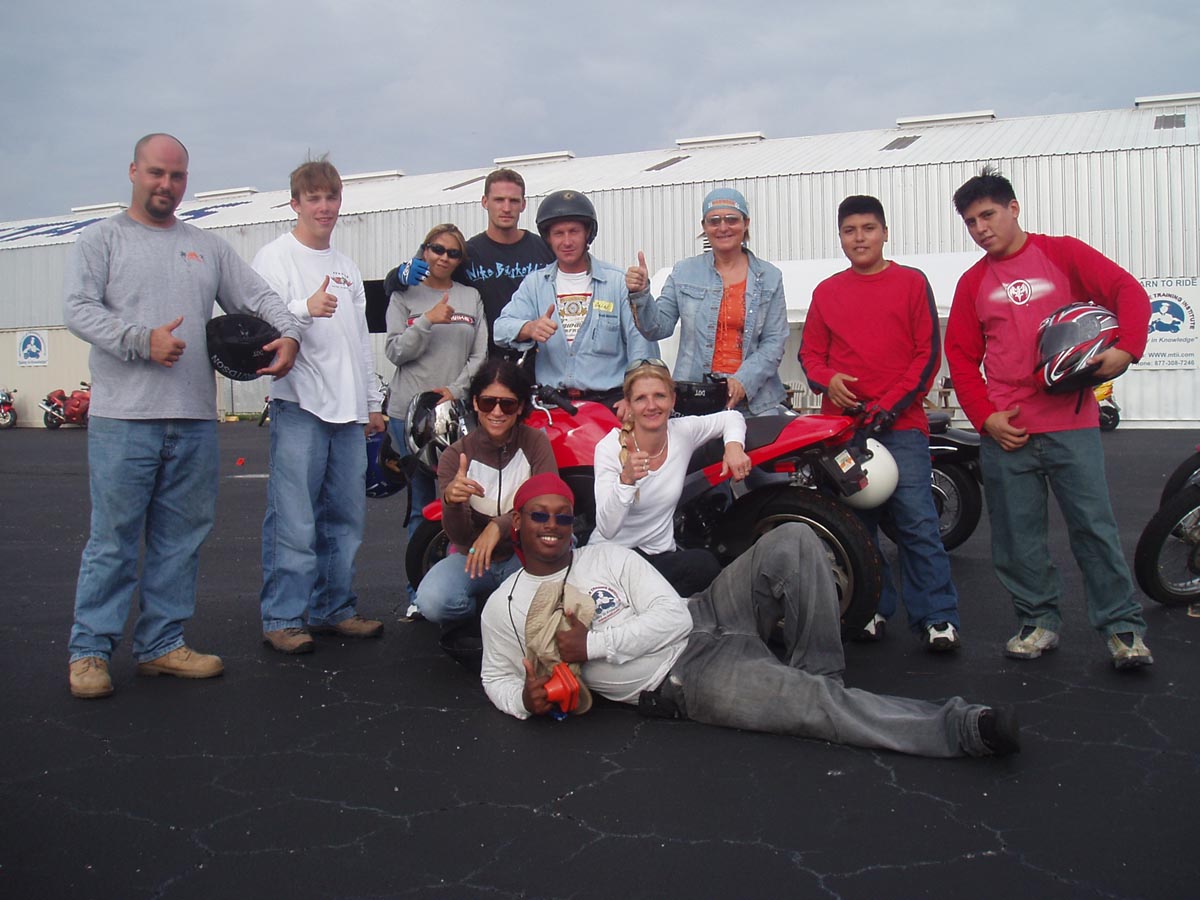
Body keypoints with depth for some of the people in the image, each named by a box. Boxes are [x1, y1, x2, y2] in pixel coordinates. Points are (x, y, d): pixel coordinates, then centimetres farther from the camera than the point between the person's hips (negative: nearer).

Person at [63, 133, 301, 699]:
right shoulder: (101, 240, 6)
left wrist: (288, 334, -7)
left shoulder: (209, 248, 18)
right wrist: (143, 339, -19)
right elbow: (79, 309, -6)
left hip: (195, 419, 4)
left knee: (180, 539, 8)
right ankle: (90, 648, 10)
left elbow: (257, 296, 13)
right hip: (123, 418, -4)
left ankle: (162, 644, 19)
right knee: (113, 538, -1)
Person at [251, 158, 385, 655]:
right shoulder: (275, 258, 0)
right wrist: (306, 309, -31)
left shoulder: (347, 267, 20)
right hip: (299, 407, -6)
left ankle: (334, 609, 18)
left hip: (347, 409, 7)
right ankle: (282, 618, 0)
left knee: (345, 516, 9)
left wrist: (373, 402, 21)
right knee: (293, 521, -7)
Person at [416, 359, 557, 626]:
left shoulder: (535, 442, -8)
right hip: (472, 556, 0)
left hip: (524, 556, 1)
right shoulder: (455, 455, -9)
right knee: (431, 602, -30)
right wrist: (451, 501, -39)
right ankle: (489, 610, 5)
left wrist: (499, 526, -37)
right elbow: (460, 537, -17)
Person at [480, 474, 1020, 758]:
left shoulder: (610, 558, 4)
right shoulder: (502, 608, 3)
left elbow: (672, 617, -4)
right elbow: (496, 678, 14)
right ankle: (959, 727, -18)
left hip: (702, 622, 4)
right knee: (811, 706, -25)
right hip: (681, 683, -4)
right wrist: (524, 700, -11)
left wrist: (593, 643, -14)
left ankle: (816, 675, -6)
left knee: (793, 541, -14)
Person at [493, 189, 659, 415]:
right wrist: (529, 328, -22)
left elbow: (641, 344, 1)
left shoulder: (618, 282, 6)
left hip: (608, 401, -2)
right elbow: (502, 328, 2)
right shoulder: (534, 283, 14)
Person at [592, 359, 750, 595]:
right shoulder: (610, 447, -15)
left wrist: (733, 445, -5)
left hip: (661, 553, 5)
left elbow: (731, 417, 16)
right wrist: (626, 480, -38)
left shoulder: (683, 432, -3)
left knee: (705, 564, -30)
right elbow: (607, 530, -22)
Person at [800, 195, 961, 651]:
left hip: (900, 425, -3)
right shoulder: (827, 292, 13)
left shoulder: (912, 283, 5)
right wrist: (827, 380, -8)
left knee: (917, 523, -9)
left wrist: (889, 406, -9)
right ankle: (872, 610, 17)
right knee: (856, 524, 7)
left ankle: (937, 618, -3)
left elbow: (928, 352, 1)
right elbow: (810, 352, 15)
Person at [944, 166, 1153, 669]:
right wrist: (985, 417, -2)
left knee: (1093, 525, -2)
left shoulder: (1063, 254, 5)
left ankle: (1122, 627, 9)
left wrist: (1125, 349, -17)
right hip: (1005, 431, 3)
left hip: (1071, 423, -2)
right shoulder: (973, 283, 12)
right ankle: (1038, 621, 19)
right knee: (1017, 535, 5)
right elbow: (961, 357, 10)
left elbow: (1129, 293, 0)